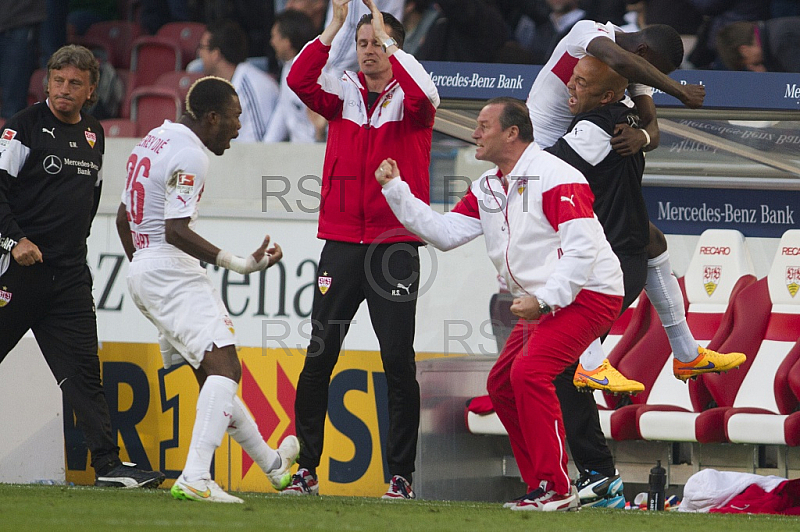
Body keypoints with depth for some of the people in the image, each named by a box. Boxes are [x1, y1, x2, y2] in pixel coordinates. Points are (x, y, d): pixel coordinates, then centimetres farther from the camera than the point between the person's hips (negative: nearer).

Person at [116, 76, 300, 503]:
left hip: (142, 271, 10)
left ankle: (271, 463, 31)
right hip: (171, 272, -10)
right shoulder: (189, 156, -14)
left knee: (212, 373, 19)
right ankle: (195, 477, -30)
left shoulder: (153, 141, 17)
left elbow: (123, 218, 24)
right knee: (224, 368, -17)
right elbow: (176, 230, -23)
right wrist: (238, 264, -26)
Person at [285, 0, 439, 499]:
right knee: (319, 357, 0)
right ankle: (306, 467, 7)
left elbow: (426, 95, -21)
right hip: (341, 242, 3)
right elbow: (300, 80, -7)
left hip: (396, 246, -3)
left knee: (399, 361, -4)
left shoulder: (408, 100, 2)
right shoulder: (343, 94, 10)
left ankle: (402, 474, 1)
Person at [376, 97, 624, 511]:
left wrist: (543, 299, -29)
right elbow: (444, 232, 11)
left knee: (529, 372, -23)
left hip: (588, 294, -10)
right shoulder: (487, 188, 12)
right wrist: (395, 191, 6)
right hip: (543, 302, 10)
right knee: (501, 384, 10)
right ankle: (544, 490, 14)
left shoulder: (555, 177, -17)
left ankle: (556, 489, -19)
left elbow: (582, 248, -23)